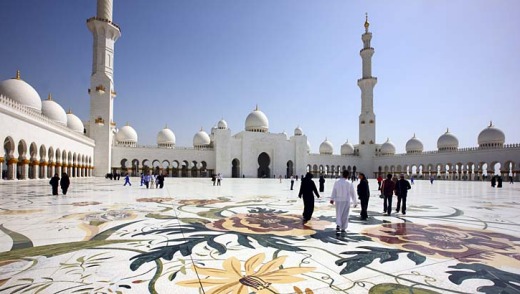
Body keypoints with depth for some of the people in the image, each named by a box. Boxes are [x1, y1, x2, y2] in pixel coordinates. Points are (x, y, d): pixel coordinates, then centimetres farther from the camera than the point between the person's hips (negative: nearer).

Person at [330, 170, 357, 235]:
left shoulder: (337, 182, -5)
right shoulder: (349, 183, -9)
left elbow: (334, 191, 1)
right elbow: (353, 194, -1)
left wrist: (332, 199, 12)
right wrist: (355, 202, 9)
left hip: (338, 200, 1)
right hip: (346, 200, -1)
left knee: (338, 214, 8)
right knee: (345, 215, 12)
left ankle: (338, 225, -14)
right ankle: (343, 228, 19)